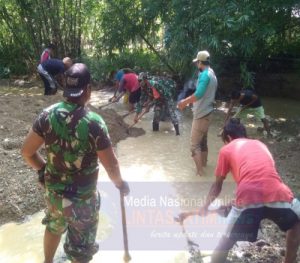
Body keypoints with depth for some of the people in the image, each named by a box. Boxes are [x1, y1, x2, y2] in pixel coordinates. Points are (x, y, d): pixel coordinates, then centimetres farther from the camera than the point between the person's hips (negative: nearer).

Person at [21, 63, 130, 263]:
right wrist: (120, 184, 1)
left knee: (54, 227, 34)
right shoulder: (94, 123, -25)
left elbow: (27, 151, -4)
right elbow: (111, 165, -19)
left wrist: (45, 169, 13)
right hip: (82, 197, -5)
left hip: (53, 190, 6)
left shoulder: (48, 114, -11)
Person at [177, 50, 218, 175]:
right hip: (207, 112, 10)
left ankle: (200, 172, -3)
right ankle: (204, 162, 37)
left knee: (195, 144, -5)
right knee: (203, 140, 23)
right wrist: (187, 100, 17)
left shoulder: (204, 74, -18)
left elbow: (199, 94, -31)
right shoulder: (212, 74, 12)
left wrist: (184, 102, -21)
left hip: (201, 114, -10)